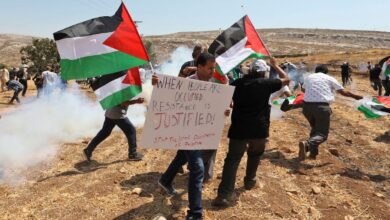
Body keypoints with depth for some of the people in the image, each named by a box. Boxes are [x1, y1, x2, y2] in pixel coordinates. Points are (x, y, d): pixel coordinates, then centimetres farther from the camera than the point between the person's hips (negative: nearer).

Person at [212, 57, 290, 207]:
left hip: (239, 129, 1)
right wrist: (275, 65, 23)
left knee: (233, 159, -2)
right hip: (259, 129, -1)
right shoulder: (265, 83, -2)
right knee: (255, 155, 26)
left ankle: (223, 195, -9)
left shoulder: (237, 83, 5)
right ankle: (249, 181, 37)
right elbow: (286, 79, 12)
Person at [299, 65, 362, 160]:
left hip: (307, 105, 4)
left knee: (315, 128, 26)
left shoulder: (309, 77, 20)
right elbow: (343, 92, 15)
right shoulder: (329, 78, 13)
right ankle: (307, 143, -28)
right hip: (322, 106, -4)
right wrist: (355, 96, 31)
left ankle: (313, 152, 17)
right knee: (322, 133, 2)